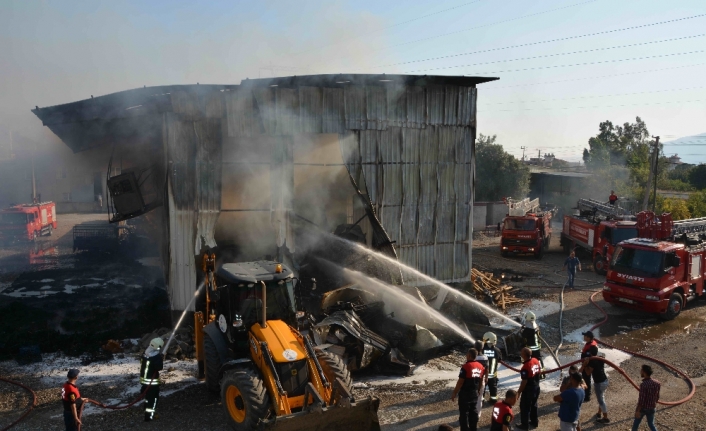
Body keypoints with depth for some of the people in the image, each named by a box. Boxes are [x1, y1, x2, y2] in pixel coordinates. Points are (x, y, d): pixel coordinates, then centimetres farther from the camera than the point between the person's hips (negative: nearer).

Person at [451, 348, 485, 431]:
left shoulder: (466, 367, -20)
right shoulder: (481, 366, 1)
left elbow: (460, 382, -18)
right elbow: (481, 380, 12)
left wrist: (454, 393, -9)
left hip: (465, 394, -7)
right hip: (475, 393, 7)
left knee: (464, 413, 3)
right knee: (473, 412, 16)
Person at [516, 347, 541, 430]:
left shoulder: (525, 367, -30)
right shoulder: (536, 360, -6)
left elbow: (524, 382, -23)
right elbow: (539, 371, 10)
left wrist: (519, 391, -11)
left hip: (528, 390, -8)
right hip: (536, 387, 8)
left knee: (524, 407, 9)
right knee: (533, 405, 25)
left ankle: (525, 425, 20)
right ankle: (535, 422, 38)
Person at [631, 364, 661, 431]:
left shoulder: (643, 385, -30)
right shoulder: (656, 383, -9)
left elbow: (641, 399, -25)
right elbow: (657, 397, 4)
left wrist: (637, 411, -14)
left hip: (642, 408, -5)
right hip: (651, 408, 5)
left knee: (636, 422, 19)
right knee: (651, 424, 20)